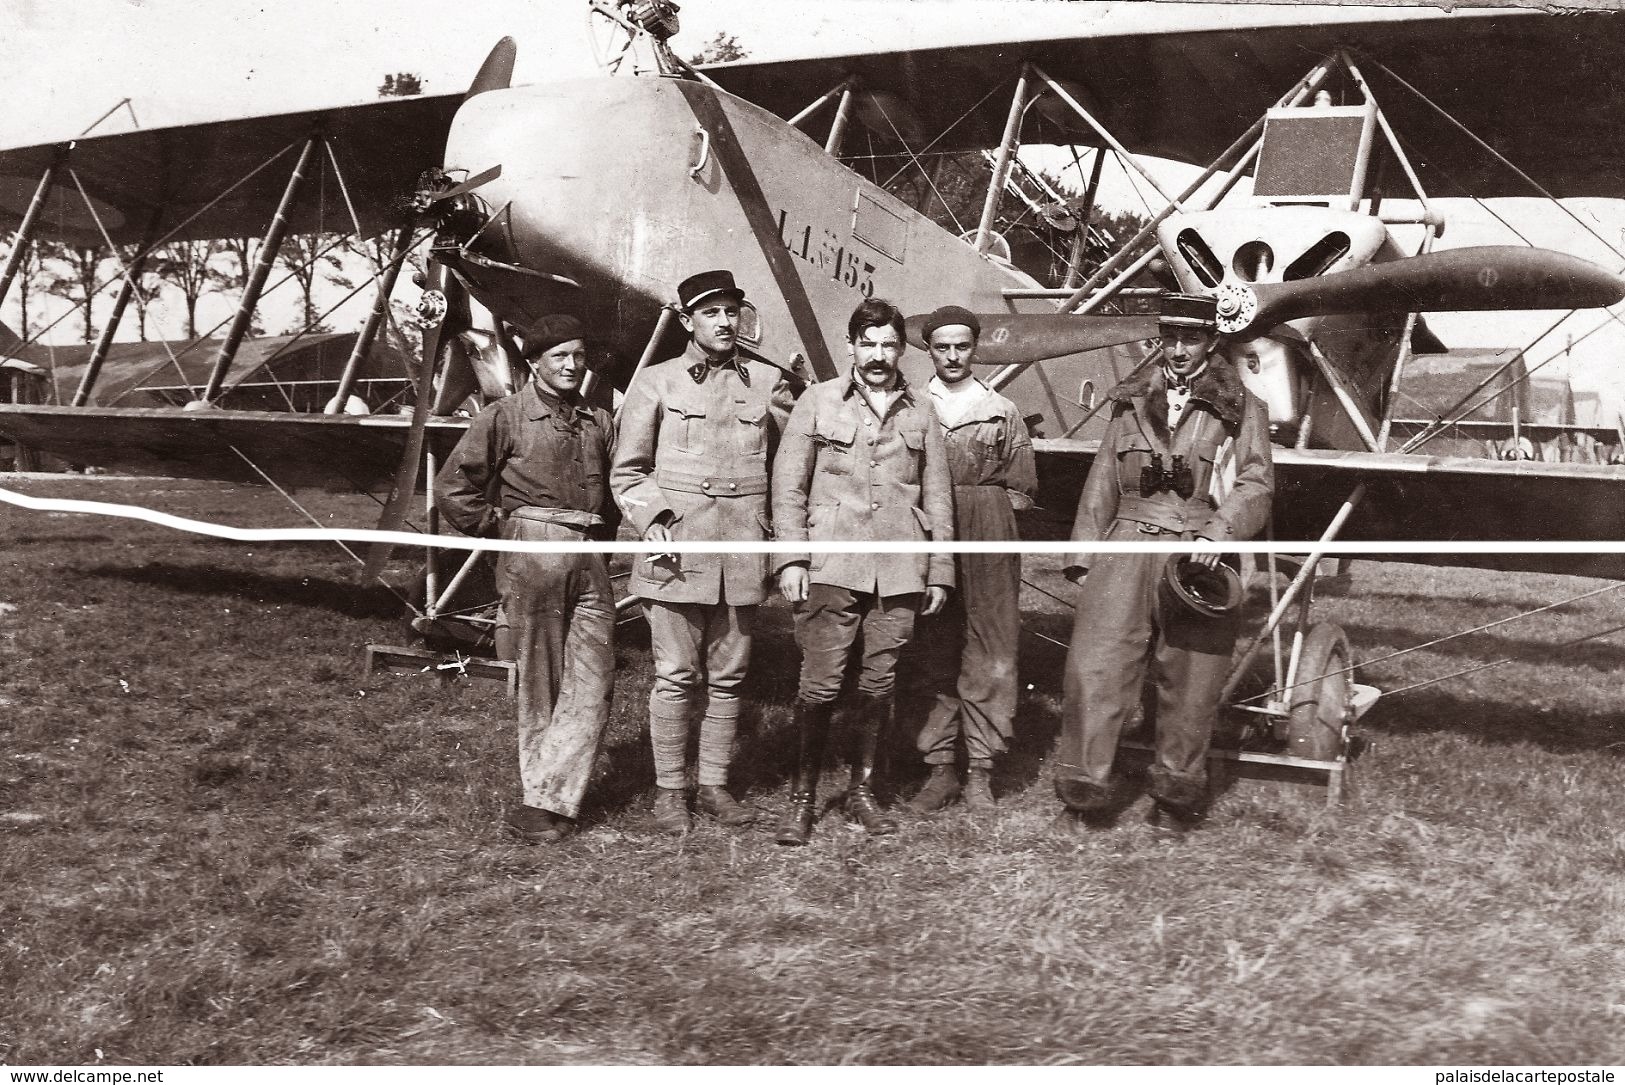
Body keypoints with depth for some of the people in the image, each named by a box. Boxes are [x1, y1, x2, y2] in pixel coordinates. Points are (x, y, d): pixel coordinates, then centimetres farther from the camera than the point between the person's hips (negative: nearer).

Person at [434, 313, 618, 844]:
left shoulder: (598, 421, 14)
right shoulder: (505, 416, 0)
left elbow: (614, 487, 26)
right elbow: (452, 487, 0)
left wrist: (603, 536, 14)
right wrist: (498, 531, 1)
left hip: (590, 557, 4)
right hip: (533, 554, -4)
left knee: (592, 684, -4)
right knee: (539, 682, 4)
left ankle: (546, 801, 1)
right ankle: (546, 796, 15)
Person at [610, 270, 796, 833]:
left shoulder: (768, 382, 10)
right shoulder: (656, 383, 4)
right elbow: (627, 470, 6)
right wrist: (651, 519, -10)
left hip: (742, 553, 2)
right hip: (678, 551, -2)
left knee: (728, 676, 9)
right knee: (676, 676, 1)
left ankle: (714, 784, 22)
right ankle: (669, 791, 14)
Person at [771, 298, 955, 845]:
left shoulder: (922, 411, 13)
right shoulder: (819, 400, 7)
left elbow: (938, 496, 14)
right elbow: (788, 485, 4)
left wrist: (940, 571, 10)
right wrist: (791, 558, -5)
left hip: (900, 570, 3)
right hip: (832, 565, -2)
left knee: (879, 683, 6)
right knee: (820, 683, -5)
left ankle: (862, 790, 18)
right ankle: (802, 796, 6)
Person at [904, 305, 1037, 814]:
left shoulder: (1003, 413, 10)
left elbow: (1019, 490, 12)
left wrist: (985, 517, 0)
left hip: (988, 543, 0)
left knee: (988, 657, -1)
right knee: (936, 656, 3)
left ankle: (980, 773, 6)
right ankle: (940, 768, 10)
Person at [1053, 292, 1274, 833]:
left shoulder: (1242, 408, 8)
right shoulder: (1131, 401, 16)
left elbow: (1257, 482, -2)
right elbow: (1103, 481, 16)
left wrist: (1220, 531, -20)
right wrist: (1083, 552, 10)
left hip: (1198, 554, -1)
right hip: (1129, 545, 2)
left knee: (1189, 679, 5)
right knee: (1095, 663, -9)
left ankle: (1177, 795, 22)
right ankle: (1084, 795, -1)